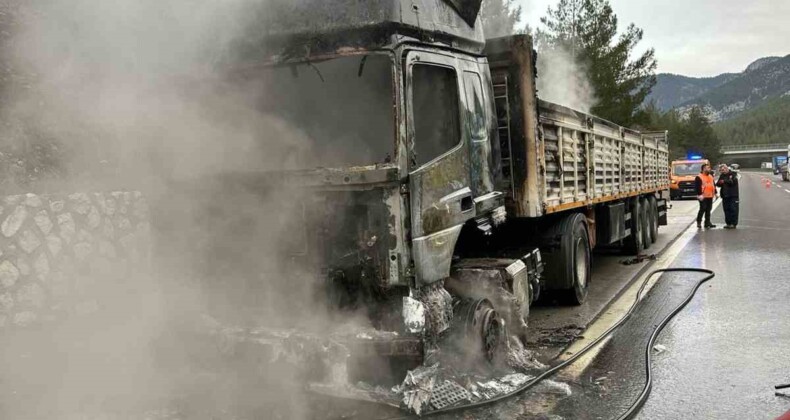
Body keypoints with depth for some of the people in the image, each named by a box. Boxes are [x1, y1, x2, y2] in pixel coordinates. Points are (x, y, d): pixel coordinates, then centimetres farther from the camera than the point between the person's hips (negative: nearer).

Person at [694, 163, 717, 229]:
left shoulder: (710, 176, 17)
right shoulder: (699, 177, -8)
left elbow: (713, 185, 23)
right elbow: (698, 187, -14)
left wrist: (715, 193, 18)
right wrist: (699, 195, -20)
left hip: (710, 196, 7)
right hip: (703, 197, -7)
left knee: (708, 210, 8)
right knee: (702, 209, -8)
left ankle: (707, 223, 12)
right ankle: (698, 222, 4)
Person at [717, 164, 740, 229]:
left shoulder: (733, 174, -2)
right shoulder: (722, 175, 13)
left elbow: (733, 181, -18)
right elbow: (718, 184, 11)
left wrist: (724, 181, -21)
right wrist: (719, 183, -12)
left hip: (733, 195, -5)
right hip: (725, 195, 5)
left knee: (733, 209, -7)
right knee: (726, 209, 6)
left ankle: (734, 224, -5)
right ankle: (728, 223, 11)